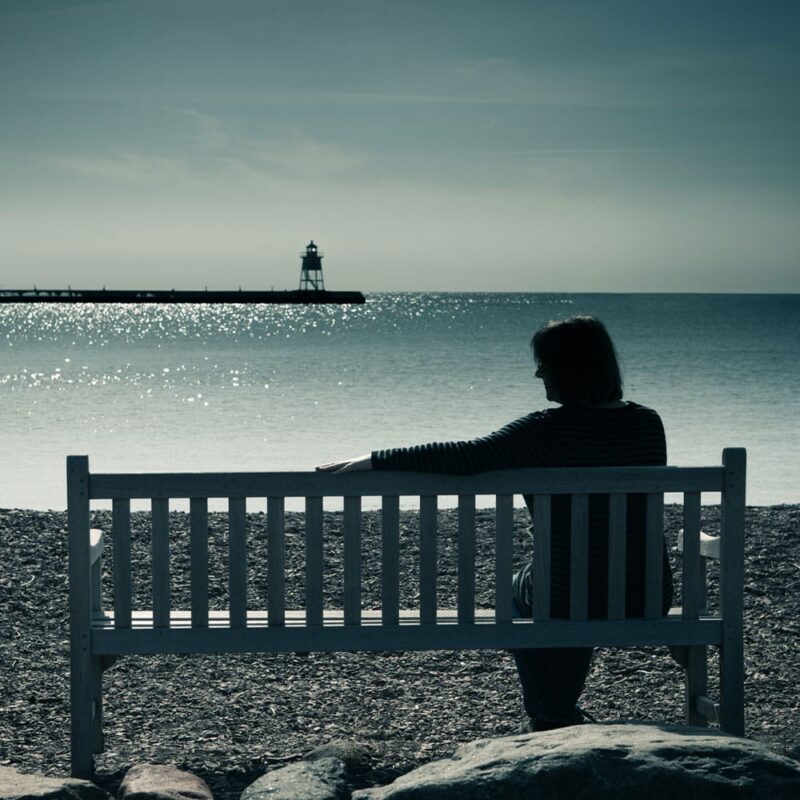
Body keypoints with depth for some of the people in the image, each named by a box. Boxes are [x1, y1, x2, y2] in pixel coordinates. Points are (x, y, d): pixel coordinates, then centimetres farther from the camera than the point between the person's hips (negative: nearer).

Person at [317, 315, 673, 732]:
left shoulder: (548, 431, -17)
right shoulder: (648, 423, 0)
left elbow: (467, 457, -23)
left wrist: (376, 460, -17)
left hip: (570, 596, -4)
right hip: (647, 600, 4)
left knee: (516, 591, 32)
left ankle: (548, 718, 40)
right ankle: (560, 716, 47)